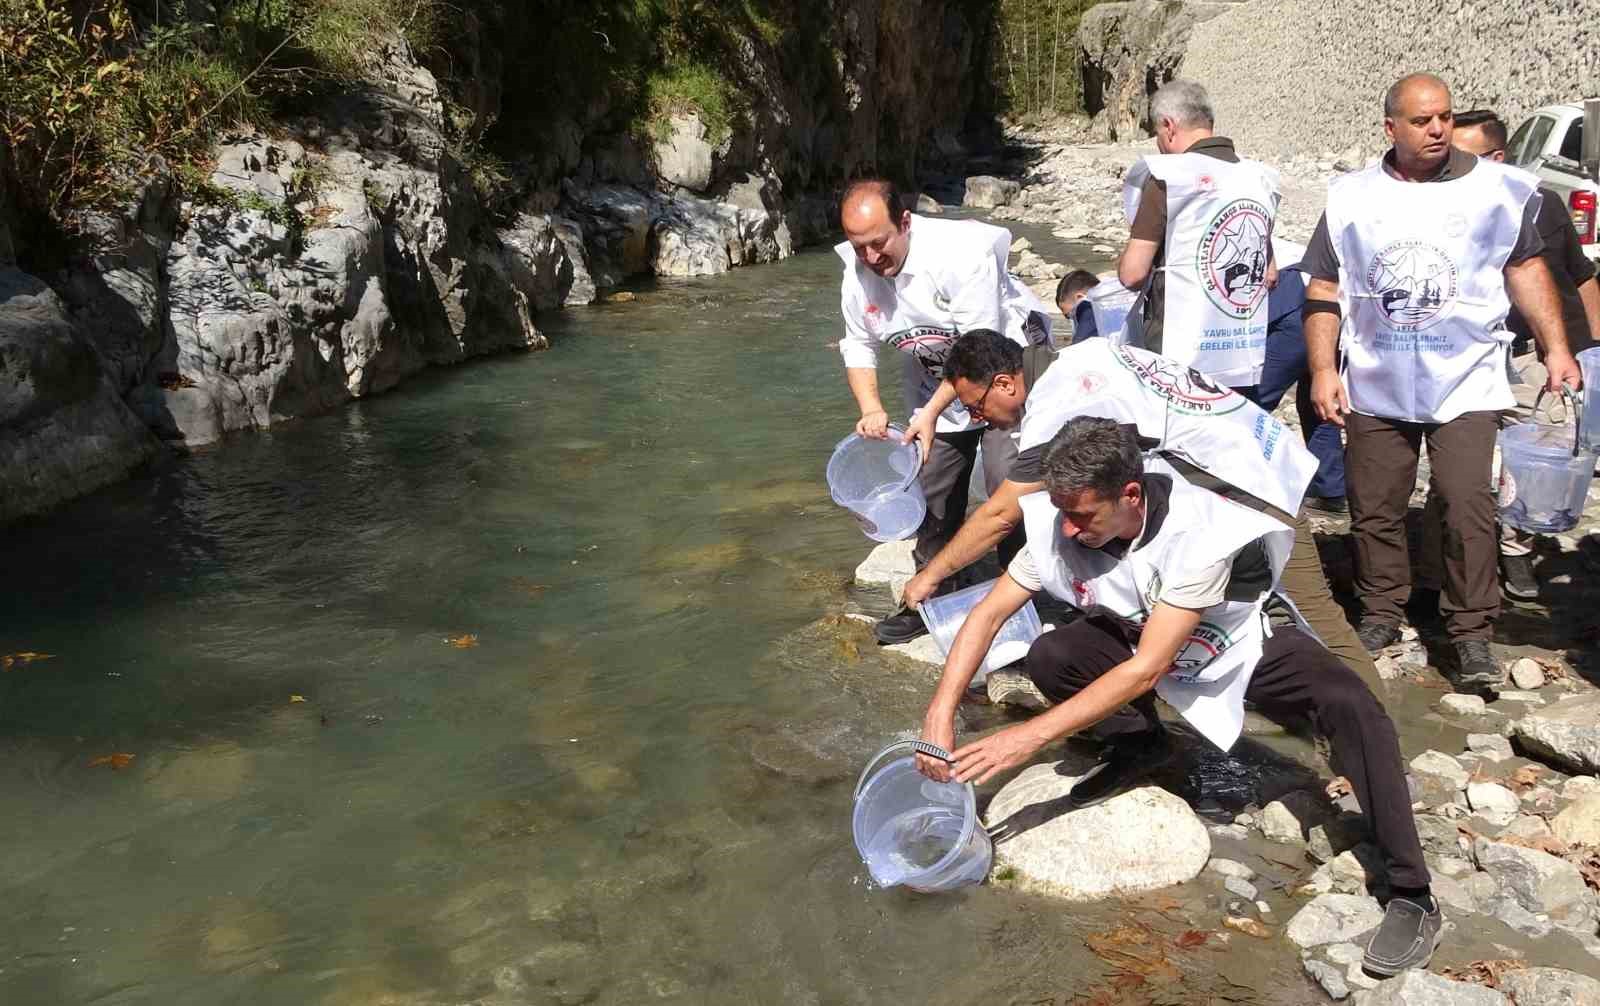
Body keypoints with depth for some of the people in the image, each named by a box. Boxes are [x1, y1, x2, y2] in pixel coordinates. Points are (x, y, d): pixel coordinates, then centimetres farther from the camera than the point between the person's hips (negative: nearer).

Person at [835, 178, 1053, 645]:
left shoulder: (962, 251, -31)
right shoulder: (858, 275, -12)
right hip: (937, 377, 6)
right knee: (932, 492, 8)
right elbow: (858, 347, 0)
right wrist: (871, 408, -18)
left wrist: (932, 412, -33)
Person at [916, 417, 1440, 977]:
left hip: (1250, 642, -4)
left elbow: (1145, 670, -39)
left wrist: (1031, 736, -42)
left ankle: (1411, 895, -18)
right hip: (1144, 633, 4)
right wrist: (940, 715, -30)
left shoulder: (1200, 533, -38)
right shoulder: (1059, 522, -24)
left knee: (1349, 706, -31)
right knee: (1048, 659, -21)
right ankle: (1139, 748, 7)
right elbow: (989, 614, -18)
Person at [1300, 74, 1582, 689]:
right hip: (1376, 385, 2)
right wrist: (1323, 369, -2)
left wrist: (1556, 347, 3)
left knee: (1467, 504, -10)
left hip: (1465, 384, -2)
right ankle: (1380, 616, 26)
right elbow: (1322, 291, 6)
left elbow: (1526, 269, 10)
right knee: (1374, 507, 8)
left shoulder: (1495, 189, 3)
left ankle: (1472, 633, 1)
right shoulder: (1353, 197, 5)